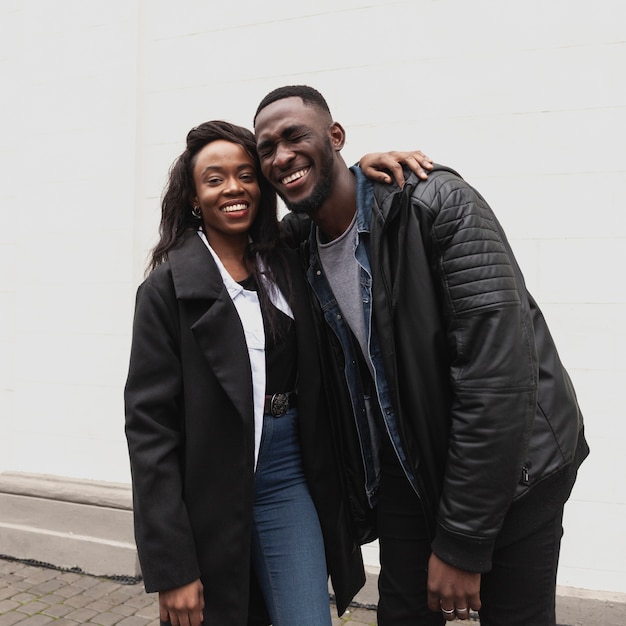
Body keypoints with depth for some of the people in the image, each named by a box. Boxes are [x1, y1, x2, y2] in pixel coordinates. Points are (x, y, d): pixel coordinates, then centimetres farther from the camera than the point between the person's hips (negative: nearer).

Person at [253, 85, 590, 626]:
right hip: (404, 471, 5)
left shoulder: (437, 205, -22)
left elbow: (496, 372, -27)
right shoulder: (296, 241, -3)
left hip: (510, 466, -4)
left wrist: (461, 541, -23)